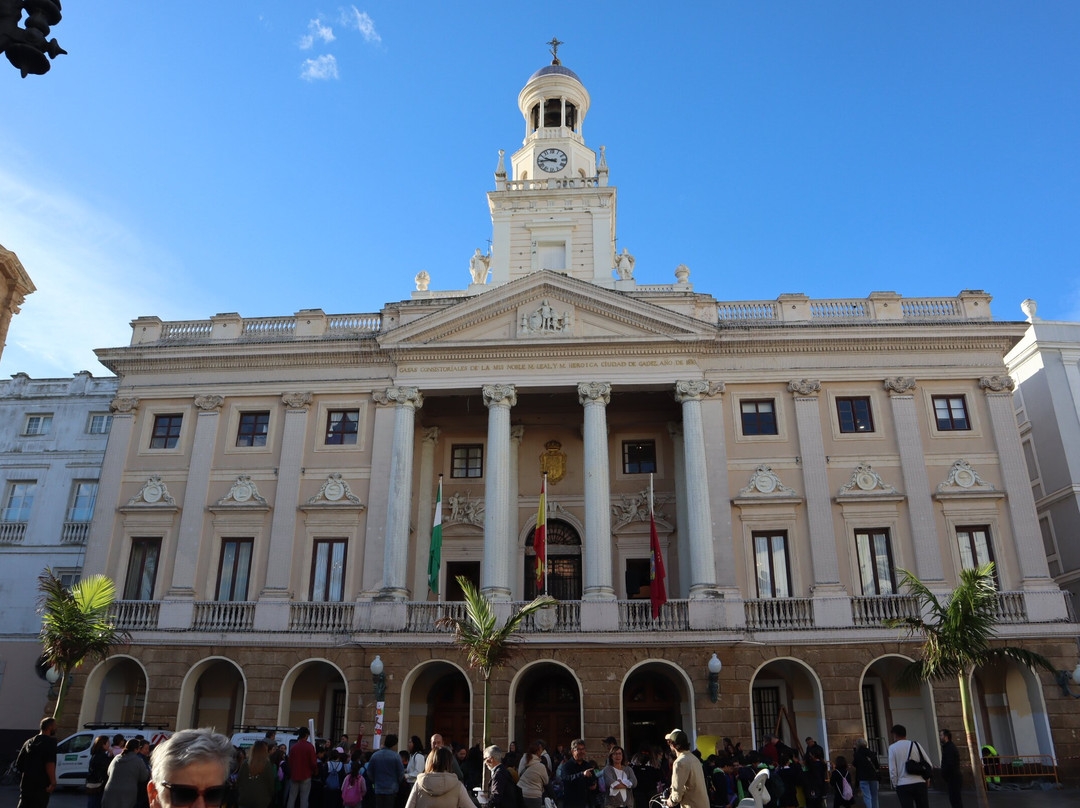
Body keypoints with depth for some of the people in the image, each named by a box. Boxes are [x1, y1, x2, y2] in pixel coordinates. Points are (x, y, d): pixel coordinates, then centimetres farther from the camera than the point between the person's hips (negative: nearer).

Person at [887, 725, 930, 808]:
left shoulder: (892, 748, 0)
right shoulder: (916, 745, 6)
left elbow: (892, 770, -4)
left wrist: (895, 785, 7)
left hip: (903, 785, -2)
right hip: (920, 783, 3)